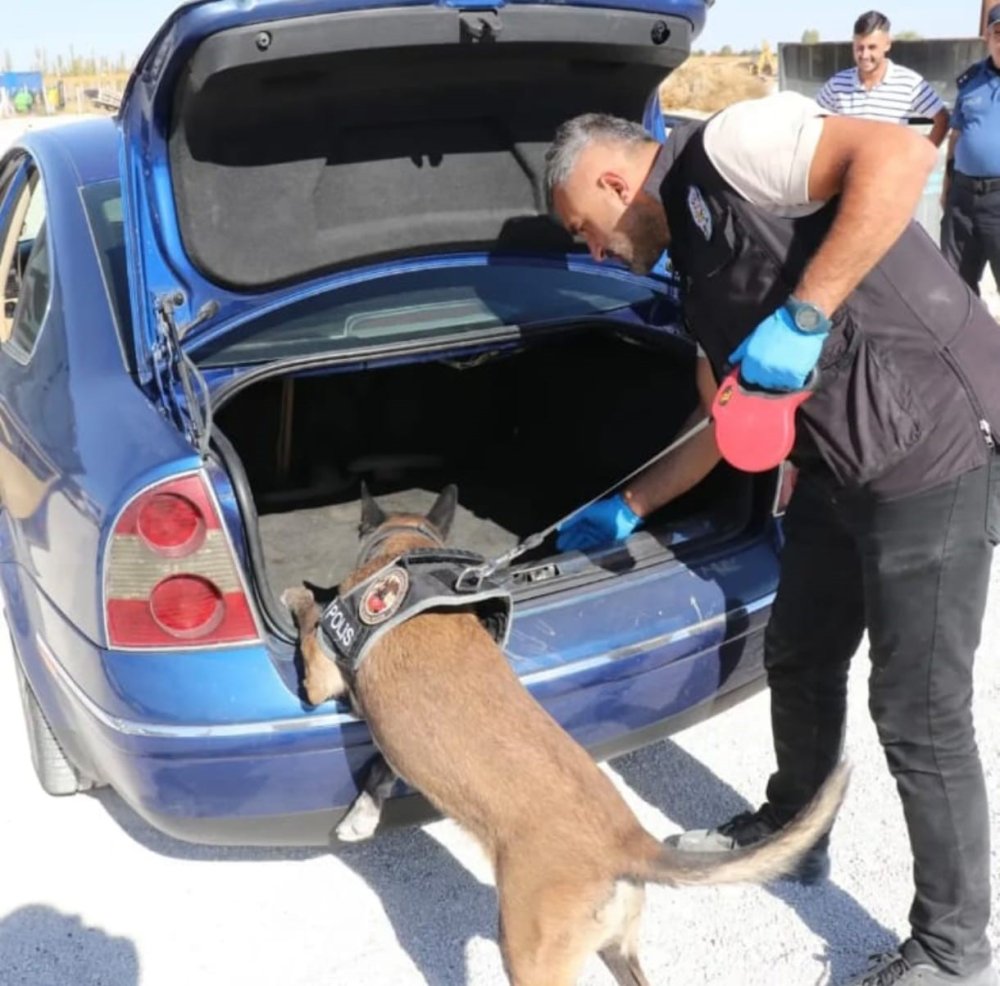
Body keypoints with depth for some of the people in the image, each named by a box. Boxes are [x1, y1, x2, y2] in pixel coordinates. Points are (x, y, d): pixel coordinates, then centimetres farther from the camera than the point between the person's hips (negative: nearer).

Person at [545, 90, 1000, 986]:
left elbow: (901, 154, -26)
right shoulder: (700, 267, 17)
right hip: (837, 472, 10)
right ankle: (789, 829, 46)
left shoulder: (727, 151, -10)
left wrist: (806, 314, -27)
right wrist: (627, 509, 27)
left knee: (920, 714, 1)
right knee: (798, 661, 21)